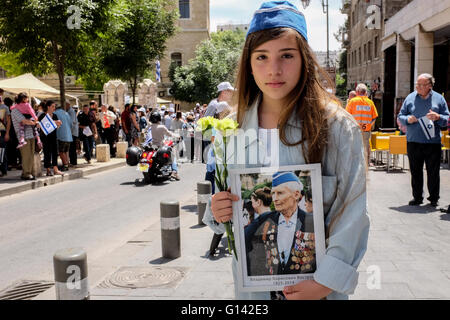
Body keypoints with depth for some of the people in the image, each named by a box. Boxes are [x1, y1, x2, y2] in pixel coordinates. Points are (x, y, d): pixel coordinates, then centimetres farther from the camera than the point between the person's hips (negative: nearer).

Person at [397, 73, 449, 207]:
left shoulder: (439, 98, 6)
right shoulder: (410, 98, 8)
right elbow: (400, 116, 11)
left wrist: (438, 117, -14)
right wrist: (407, 119, -10)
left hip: (433, 142, -1)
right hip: (413, 142, 1)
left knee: (433, 172, 3)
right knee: (415, 171, 8)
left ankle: (434, 198, 16)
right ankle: (417, 197, 20)